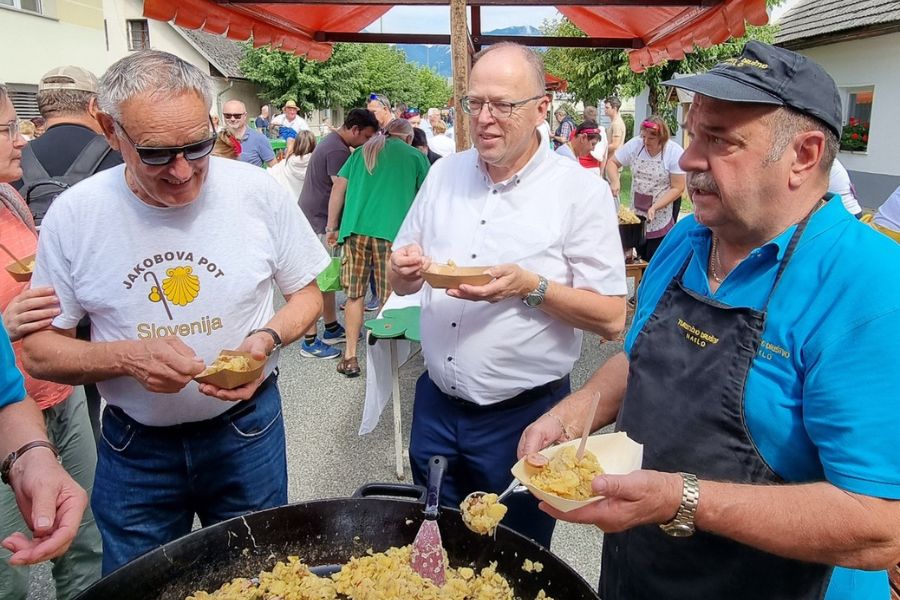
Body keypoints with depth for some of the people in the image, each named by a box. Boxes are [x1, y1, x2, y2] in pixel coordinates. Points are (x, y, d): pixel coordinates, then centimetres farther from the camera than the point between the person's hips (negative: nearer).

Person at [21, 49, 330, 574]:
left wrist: (267, 338, -20)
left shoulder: (259, 192, -12)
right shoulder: (73, 215, -11)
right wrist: (126, 357, -23)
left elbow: (307, 294, 0)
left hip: (248, 431, 0)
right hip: (134, 447, 1)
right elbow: (39, 349, -4)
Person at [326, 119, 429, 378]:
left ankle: (350, 357, 14)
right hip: (392, 232, -3)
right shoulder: (416, 156, 12)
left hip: (355, 229, 3)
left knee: (355, 295, 11)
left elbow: (338, 187, 13)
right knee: (389, 300, 5)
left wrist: (332, 227, 14)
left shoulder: (363, 151, 20)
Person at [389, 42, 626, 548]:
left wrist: (529, 286, -25)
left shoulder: (580, 189, -11)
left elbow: (612, 318, -12)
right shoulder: (444, 173, 4)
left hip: (525, 414, -4)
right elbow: (403, 283, 11)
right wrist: (406, 270, -12)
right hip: (436, 405, 5)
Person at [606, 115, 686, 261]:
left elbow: (678, 188, -14)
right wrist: (615, 181, -17)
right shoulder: (634, 145, -7)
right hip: (637, 211, 4)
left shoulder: (675, 152, -14)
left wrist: (654, 207, -23)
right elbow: (612, 162, 3)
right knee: (640, 256, 11)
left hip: (663, 210, -3)